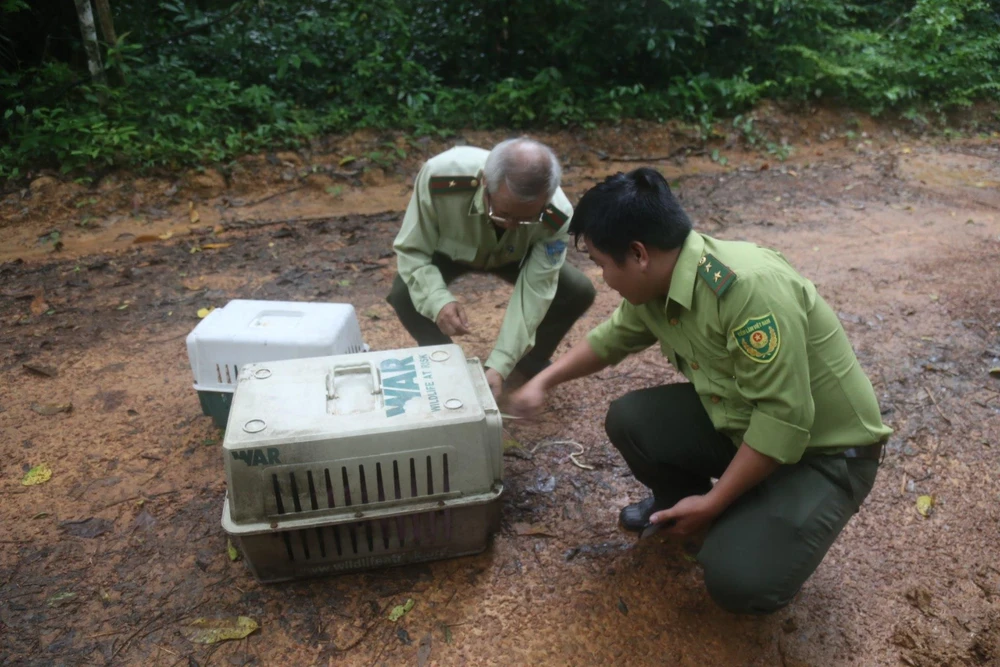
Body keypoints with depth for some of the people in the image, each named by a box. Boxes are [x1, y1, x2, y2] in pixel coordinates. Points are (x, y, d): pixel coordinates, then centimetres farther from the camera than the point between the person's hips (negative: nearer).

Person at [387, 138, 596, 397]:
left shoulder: (557, 216, -37)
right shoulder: (440, 177, -42)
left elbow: (534, 292, -32)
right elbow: (412, 251, -29)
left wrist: (499, 365, -40)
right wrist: (439, 301, -48)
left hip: (512, 257, 1)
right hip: (449, 251, -1)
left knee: (579, 292, -18)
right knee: (403, 295, -29)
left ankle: (530, 364, 9)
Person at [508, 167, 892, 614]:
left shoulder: (749, 288, -34)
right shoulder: (656, 285, -8)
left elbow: (785, 419, -31)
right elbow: (611, 338, 14)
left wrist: (712, 503, -22)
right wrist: (543, 382, 18)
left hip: (825, 448, -7)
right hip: (741, 420, 7)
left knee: (738, 581, -23)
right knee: (629, 419, -11)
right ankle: (678, 502, 18)